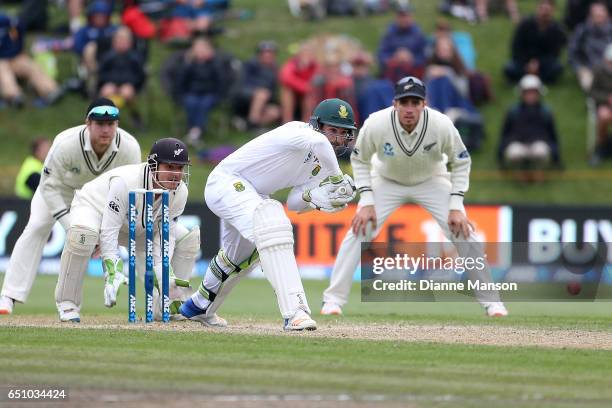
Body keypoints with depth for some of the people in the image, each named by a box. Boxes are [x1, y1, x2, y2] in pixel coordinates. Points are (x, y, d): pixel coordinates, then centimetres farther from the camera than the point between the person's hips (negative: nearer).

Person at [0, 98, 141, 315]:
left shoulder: (130, 148, -33)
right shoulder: (65, 144, -39)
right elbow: (50, 187, -29)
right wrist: (71, 226, -38)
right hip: (64, 185, -2)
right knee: (36, 228, -19)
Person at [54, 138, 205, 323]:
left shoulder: (179, 193, -20)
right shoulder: (124, 182, -39)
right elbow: (108, 232, -38)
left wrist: (163, 274, -31)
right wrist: (113, 272, -47)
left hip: (137, 228, 6)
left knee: (189, 239, -7)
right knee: (83, 232, -42)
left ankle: (172, 306, 4)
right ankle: (67, 304, -27)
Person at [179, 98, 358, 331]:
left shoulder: (322, 161, 2)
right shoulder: (297, 132, -24)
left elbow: (293, 203, 0)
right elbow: (318, 142, -50)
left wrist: (312, 197, -21)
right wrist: (337, 178, -40)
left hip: (253, 196, 11)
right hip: (226, 181, -11)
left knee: (239, 258, 27)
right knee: (272, 225, -33)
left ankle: (198, 307, 55)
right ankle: (294, 313, -42)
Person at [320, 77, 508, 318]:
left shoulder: (442, 125, -29)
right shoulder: (375, 125, -30)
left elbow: (461, 162, -11)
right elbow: (360, 160, -10)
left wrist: (456, 206, -18)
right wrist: (366, 201, -18)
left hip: (432, 181, 0)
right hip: (387, 182, 0)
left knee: (463, 232, -11)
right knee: (359, 230, -16)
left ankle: (490, 300, 3)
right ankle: (333, 299, -5)